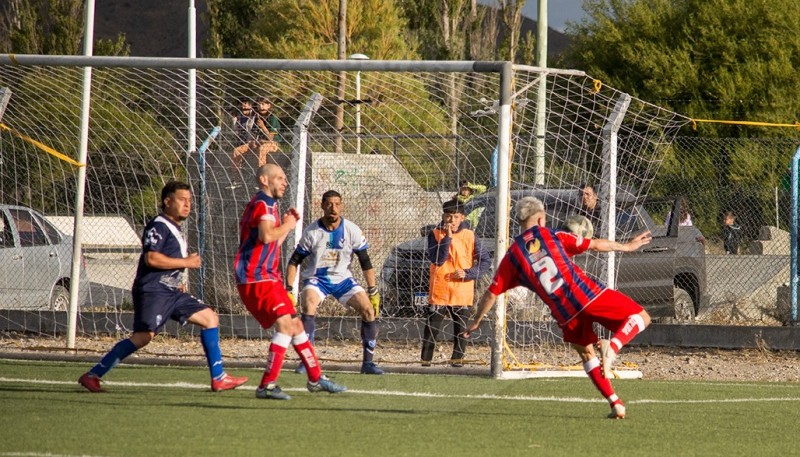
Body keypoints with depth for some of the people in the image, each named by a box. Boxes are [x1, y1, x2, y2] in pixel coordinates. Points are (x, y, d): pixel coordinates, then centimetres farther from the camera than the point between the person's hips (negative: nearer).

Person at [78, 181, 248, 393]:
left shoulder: (174, 228, 21)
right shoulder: (158, 226, -9)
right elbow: (151, 258, -21)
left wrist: (180, 280, 18)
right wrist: (186, 262, -14)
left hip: (172, 292, 10)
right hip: (152, 290, -10)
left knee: (210, 318, 6)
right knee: (144, 336, -21)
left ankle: (219, 378, 7)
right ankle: (92, 376, -18)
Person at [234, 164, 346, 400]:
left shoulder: (267, 205, 22)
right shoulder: (263, 204, -11)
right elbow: (266, 236, -30)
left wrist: (287, 225, 22)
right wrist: (287, 225, -12)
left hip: (267, 277, 11)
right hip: (256, 278, -11)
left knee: (295, 325, 17)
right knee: (286, 325, -20)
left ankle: (316, 378, 29)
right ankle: (267, 385, -22)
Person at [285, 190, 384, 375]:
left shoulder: (352, 231, -7)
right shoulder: (311, 232, -11)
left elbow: (365, 262, 1)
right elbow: (294, 262, -5)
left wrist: (373, 291, -2)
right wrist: (289, 289, -14)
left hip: (342, 279, 2)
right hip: (316, 278, -2)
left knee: (368, 310, -13)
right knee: (309, 305, -32)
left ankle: (368, 362, 1)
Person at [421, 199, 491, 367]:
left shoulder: (470, 236, 3)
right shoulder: (435, 235, 0)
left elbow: (485, 261, 4)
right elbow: (437, 259, -12)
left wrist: (468, 273, -10)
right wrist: (447, 238, -18)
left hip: (462, 294, 1)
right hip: (439, 292, -1)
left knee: (461, 329, 0)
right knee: (432, 328, -3)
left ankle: (457, 358, 10)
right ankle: (425, 360, 3)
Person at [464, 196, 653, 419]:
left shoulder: (512, 256, 11)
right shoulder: (553, 236, 8)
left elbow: (492, 293, 13)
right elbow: (597, 245, 13)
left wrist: (476, 321, 26)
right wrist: (627, 246, 28)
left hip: (566, 314, 2)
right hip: (589, 295, -2)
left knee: (587, 354, 23)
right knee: (641, 318, 6)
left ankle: (615, 403, 12)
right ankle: (612, 346, -22)